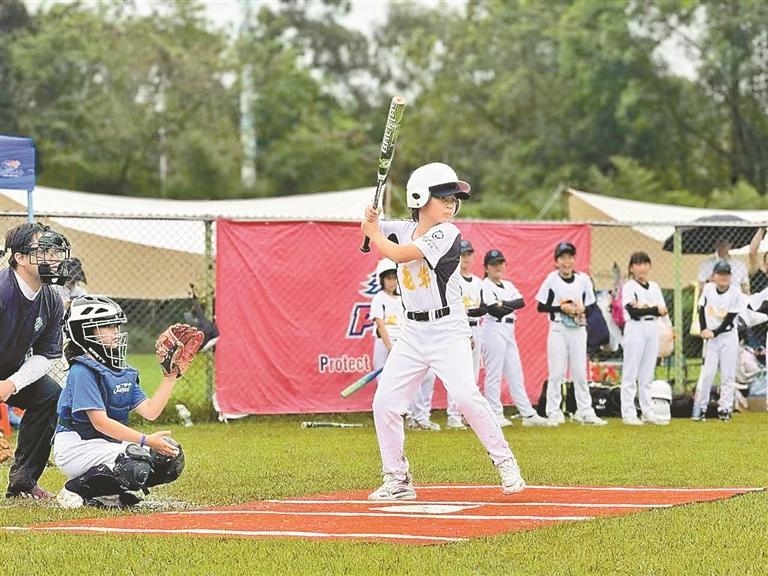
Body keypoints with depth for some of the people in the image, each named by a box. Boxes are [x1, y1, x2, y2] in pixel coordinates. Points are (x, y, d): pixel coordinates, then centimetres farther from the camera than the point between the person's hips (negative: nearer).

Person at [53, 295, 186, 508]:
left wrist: (170, 377, 2)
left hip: (110, 443, 9)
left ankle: (105, 494, 4)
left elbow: (150, 411, 7)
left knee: (171, 457, -4)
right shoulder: (83, 371, -15)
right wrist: (145, 440, -26)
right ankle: (76, 490, -10)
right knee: (137, 467, -30)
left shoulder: (123, 372, 12)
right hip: (76, 448, -9)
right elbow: (100, 422, -21)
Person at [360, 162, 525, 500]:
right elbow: (370, 229, 17)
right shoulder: (404, 230, 7)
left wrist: (374, 234, -2)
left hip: (448, 330, -6)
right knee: (384, 402, -1)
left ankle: (505, 463, -4)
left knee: (466, 396, -20)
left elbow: (400, 255, -18)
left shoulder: (447, 234, -12)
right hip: (413, 331, 6)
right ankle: (397, 480, 10)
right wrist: (370, 218, -6)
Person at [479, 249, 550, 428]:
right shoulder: (485, 286, -6)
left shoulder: (508, 285, 16)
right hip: (494, 330, -8)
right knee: (494, 373, -6)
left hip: (509, 330, 8)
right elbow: (495, 311, -17)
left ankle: (528, 414, 9)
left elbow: (521, 302, -1)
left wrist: (504, 304, -15)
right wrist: (512, 306, -4)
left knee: (516, 374, 8)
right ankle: (495, 415, -4)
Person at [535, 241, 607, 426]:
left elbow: (591, 306, 8)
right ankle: (554, 413, 3)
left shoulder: (583, 279, 2)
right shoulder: (552, 279, -5)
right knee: (556, 372, -2)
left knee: (580, 372, 7)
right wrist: (562, 308, -16)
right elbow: (541, 306, -5)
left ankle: (585, 412, 11)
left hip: (578, 330, 3)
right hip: (558, 330, -3)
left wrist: (582, 309, -13)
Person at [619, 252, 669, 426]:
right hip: (635, 328, -6)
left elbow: (664, 310, 2)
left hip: (652, 329, 6)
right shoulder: (629, 286, -3)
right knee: (631, 372, -4)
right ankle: (628, 413, -4)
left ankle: (647, 412, 13)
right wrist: (654, 309, -12)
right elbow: (633, 312, -15)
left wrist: (644, 307, -11)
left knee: (648, 373, 9)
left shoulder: (654, 286, 13)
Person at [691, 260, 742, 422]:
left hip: (728, 336, -1)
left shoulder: (735, 292, -11)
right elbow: (702, 310, 4)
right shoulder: (708, 288, -3)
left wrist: (714, 333, -16)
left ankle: (725, 408, 7)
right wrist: (704, 330, -8)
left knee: (728, 374, 1)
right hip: (710, 336, 1)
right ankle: (700, 408, 0)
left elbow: (730, 319, -12)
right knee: (707, 373, -4)